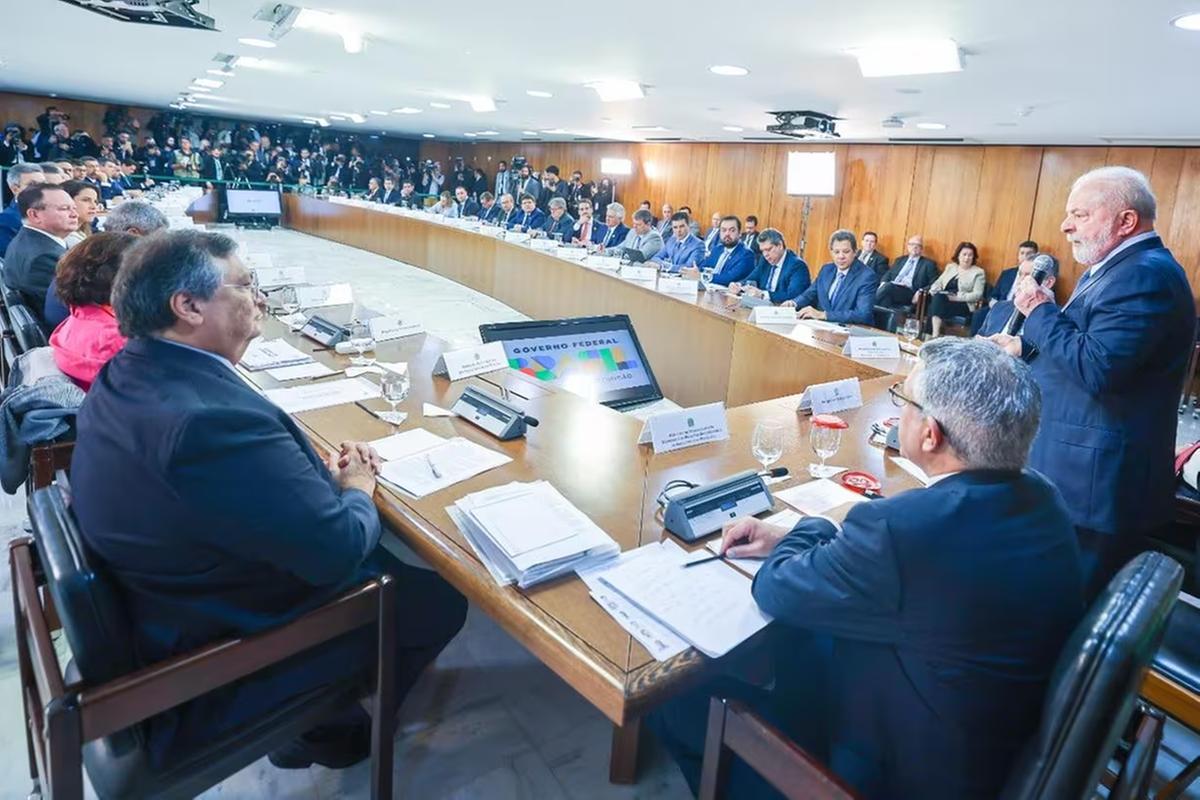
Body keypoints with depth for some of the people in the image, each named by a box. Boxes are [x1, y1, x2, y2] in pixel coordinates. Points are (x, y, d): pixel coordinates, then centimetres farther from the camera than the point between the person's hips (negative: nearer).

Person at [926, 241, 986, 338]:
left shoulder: (978, 272, 5)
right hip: (942, 300, 4)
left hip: (964, 305, -4)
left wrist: (958, 297, -18)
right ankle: (935, 334, -40)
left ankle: (935, 334, -37)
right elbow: (939, 282, 18)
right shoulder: (950, 267, 20)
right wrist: (934, 290, -6)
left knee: (939, 299, -33)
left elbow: (977, 295, -4)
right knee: (937, 296, -32)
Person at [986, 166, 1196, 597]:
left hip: (1096, 480, -10)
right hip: (1078, 468, 10)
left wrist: (1038, 310, -16)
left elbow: (1095, 367, -28)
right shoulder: (1109, 269, 15)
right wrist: (1023, 346, 8)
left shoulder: (1147, 275, -19)